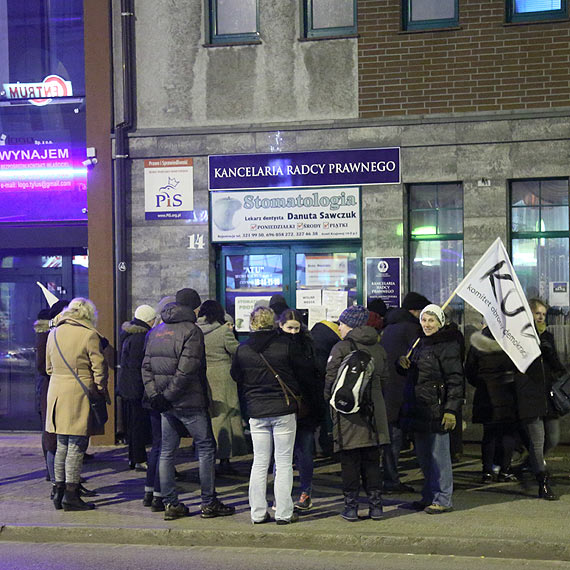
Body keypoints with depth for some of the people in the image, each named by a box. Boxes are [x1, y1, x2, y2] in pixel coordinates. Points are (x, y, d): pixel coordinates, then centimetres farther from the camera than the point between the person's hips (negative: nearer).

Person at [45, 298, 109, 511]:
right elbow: (99, 368, -9)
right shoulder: (89, 335, -10)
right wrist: (103, 392, 4)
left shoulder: (54, 334, 10)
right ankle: (71, 495, 0)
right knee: (77, 447, -2)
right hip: (80, 396, -6)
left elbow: (49, 367, 17)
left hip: (57, 394, 6)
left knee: (62, 445, 15)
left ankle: (59, 492, 18)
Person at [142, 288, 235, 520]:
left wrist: (155, 395, -2)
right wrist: (168, 395, -14)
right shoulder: (191, 331, -10)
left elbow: (146, 366, 5)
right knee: (205, 448, 4)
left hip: (166, 404, 6)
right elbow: (186, 370, -19)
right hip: (190, 402, -6)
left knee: (167, 451, 11)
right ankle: (209, 503, 6)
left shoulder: (155, 331, 11)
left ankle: (170, 504, 11)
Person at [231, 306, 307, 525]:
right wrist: (295, 393, 17)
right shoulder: (285, 344, -9)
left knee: (259, 463, 10)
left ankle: (258, 513, 12)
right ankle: (283, 513, 5)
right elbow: (301, 369, -1)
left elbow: (236, 377, 9)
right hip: (284, 410, -3)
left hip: (256, 411, 3)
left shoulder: (243, 349, -1)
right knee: (284, 463, 3)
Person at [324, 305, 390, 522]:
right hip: (373, 412, 5)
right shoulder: (378, 349, 8)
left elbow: (331, 381, -9)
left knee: (350, 462, 2)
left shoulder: (341, 348, -10)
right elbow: (383, 379, 12)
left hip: (348, 413, -5)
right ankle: (375, 506, 12)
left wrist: (329, 399, 8)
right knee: (372, 461, 11)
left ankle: (351, 507, 4)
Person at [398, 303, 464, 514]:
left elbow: (455, 380, -14)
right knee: (423, 455, 13)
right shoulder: (420, 344, 17)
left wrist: (451, 410, -20)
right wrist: (403, 363, 5)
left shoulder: (447, 346, -10)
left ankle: (443, 499, 2)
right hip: (418, 410, 8)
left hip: (436, 410, -8)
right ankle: (429, 496, 22)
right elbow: (411, 372, 29)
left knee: (438, 454, -4)